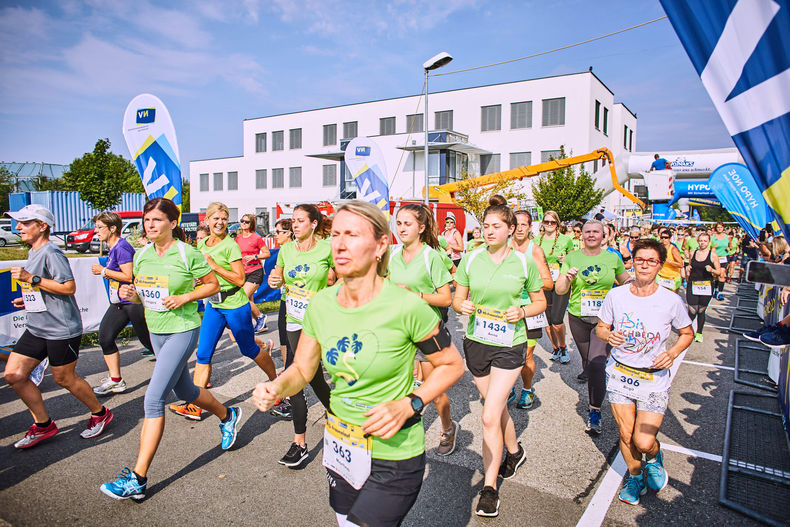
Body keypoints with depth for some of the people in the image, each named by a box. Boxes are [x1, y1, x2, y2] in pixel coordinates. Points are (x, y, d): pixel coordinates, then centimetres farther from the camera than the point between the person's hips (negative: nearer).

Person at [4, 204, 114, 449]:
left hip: (61, 329, -9)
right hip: (36, 328, 9)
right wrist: (28, 299, 13)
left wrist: (30, 279, -23)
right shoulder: (33, 253, 15)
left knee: (64, 378, 3)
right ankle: (43, 425, 19)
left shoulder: (51, 253, -16)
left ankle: (100, 413, 25)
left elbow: (69, 287, -25)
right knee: (13, 374, 5)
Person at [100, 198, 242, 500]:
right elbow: (142, 296, 15)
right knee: (185, 391, 19)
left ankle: (138, 478, -2)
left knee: (153, 399, -11)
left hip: (182, 330, -7)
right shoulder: (141, 255, 6)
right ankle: (227, 416, 45)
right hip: (155, 331, 7)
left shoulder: (187, 254, -12)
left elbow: (213, 285, -4)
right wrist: (130, 294, -8)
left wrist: (184, 297, -18)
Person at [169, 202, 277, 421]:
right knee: (203, 354, 2)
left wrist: (213, 265, -21)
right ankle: (195, 405, 8)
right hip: (213, 305, 6)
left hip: (235, 305, -6)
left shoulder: (230, 245, -13)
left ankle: (277, 381, 31)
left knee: (249, 349, 9)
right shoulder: (202, 244, 7)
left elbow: (240, 279, -19)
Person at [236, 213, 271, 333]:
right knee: (249, 301, 7)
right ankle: (261, 324, 22)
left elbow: (267, 253, -4)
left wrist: (254, 256, -16)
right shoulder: (238, 238, 9)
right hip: (243, 272, 6)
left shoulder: (256, 238, -8)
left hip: (255, 272, -6)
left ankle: (260, 316, 6)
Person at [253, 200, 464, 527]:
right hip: (340, 448, 6)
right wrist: (276, 388, -16)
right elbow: (302, 369, 4)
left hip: (393, 458, -5)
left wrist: (408, 406, -21)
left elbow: (452, 365, -10)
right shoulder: (320, 304, -7)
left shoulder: (407, 307, -22)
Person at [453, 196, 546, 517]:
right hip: (476, 342, 3)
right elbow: (457, 298, 4)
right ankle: (514, 451, 48)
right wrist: (463, 306, -18)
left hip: (509, 345, -3)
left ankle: (489, 487, 8)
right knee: (498, 406, 20)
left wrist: (522, 312, -14)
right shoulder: (471, 259, -2)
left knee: (490, 416, -8)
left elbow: (541, 301, 5)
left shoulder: (524, 263, -5)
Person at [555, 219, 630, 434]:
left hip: (605, 318, -2)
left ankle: (595, 412, -4)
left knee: (597, 362, -15)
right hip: (578, 317, 2)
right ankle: (595, 394, 41)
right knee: (587, 362, 16)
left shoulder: (613, 259, 2)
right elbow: (559, 290, -1)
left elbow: (626, 282, 20)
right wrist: (567, 278, -21)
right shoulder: (572, 258, 1)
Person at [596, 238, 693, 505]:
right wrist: (609, 335, -17)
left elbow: (687, 333, 7)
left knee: (643, 442, -6)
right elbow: (600, 328, 6)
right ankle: (635, 476, 38)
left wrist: (672, 353, -11)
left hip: (654, 378, -1)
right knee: (626, 436, 8)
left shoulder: (671, 301, -9)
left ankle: (654, 457, 32)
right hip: (620, 373, 2)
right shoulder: (615, 295, -6)